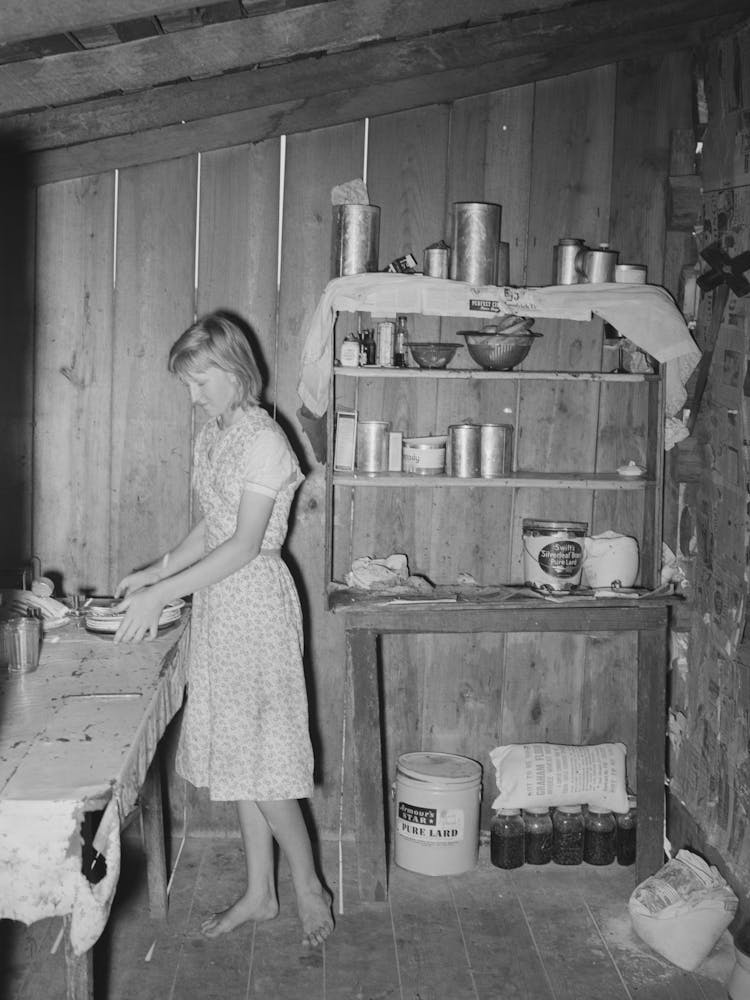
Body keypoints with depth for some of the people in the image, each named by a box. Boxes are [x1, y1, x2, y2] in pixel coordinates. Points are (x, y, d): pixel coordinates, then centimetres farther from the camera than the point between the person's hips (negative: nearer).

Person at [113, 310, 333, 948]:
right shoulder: (213, 436, 10)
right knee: (237, 753, 13)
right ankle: (260, 894, 25)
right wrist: (155, 573, 6)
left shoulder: (264, 441, -16)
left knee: (258, 756, -2)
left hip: (256, 602, -8)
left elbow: (244, 545, -21)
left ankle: (309, 887, 18)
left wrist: (161, 595, -22)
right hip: (218, 605, 8)